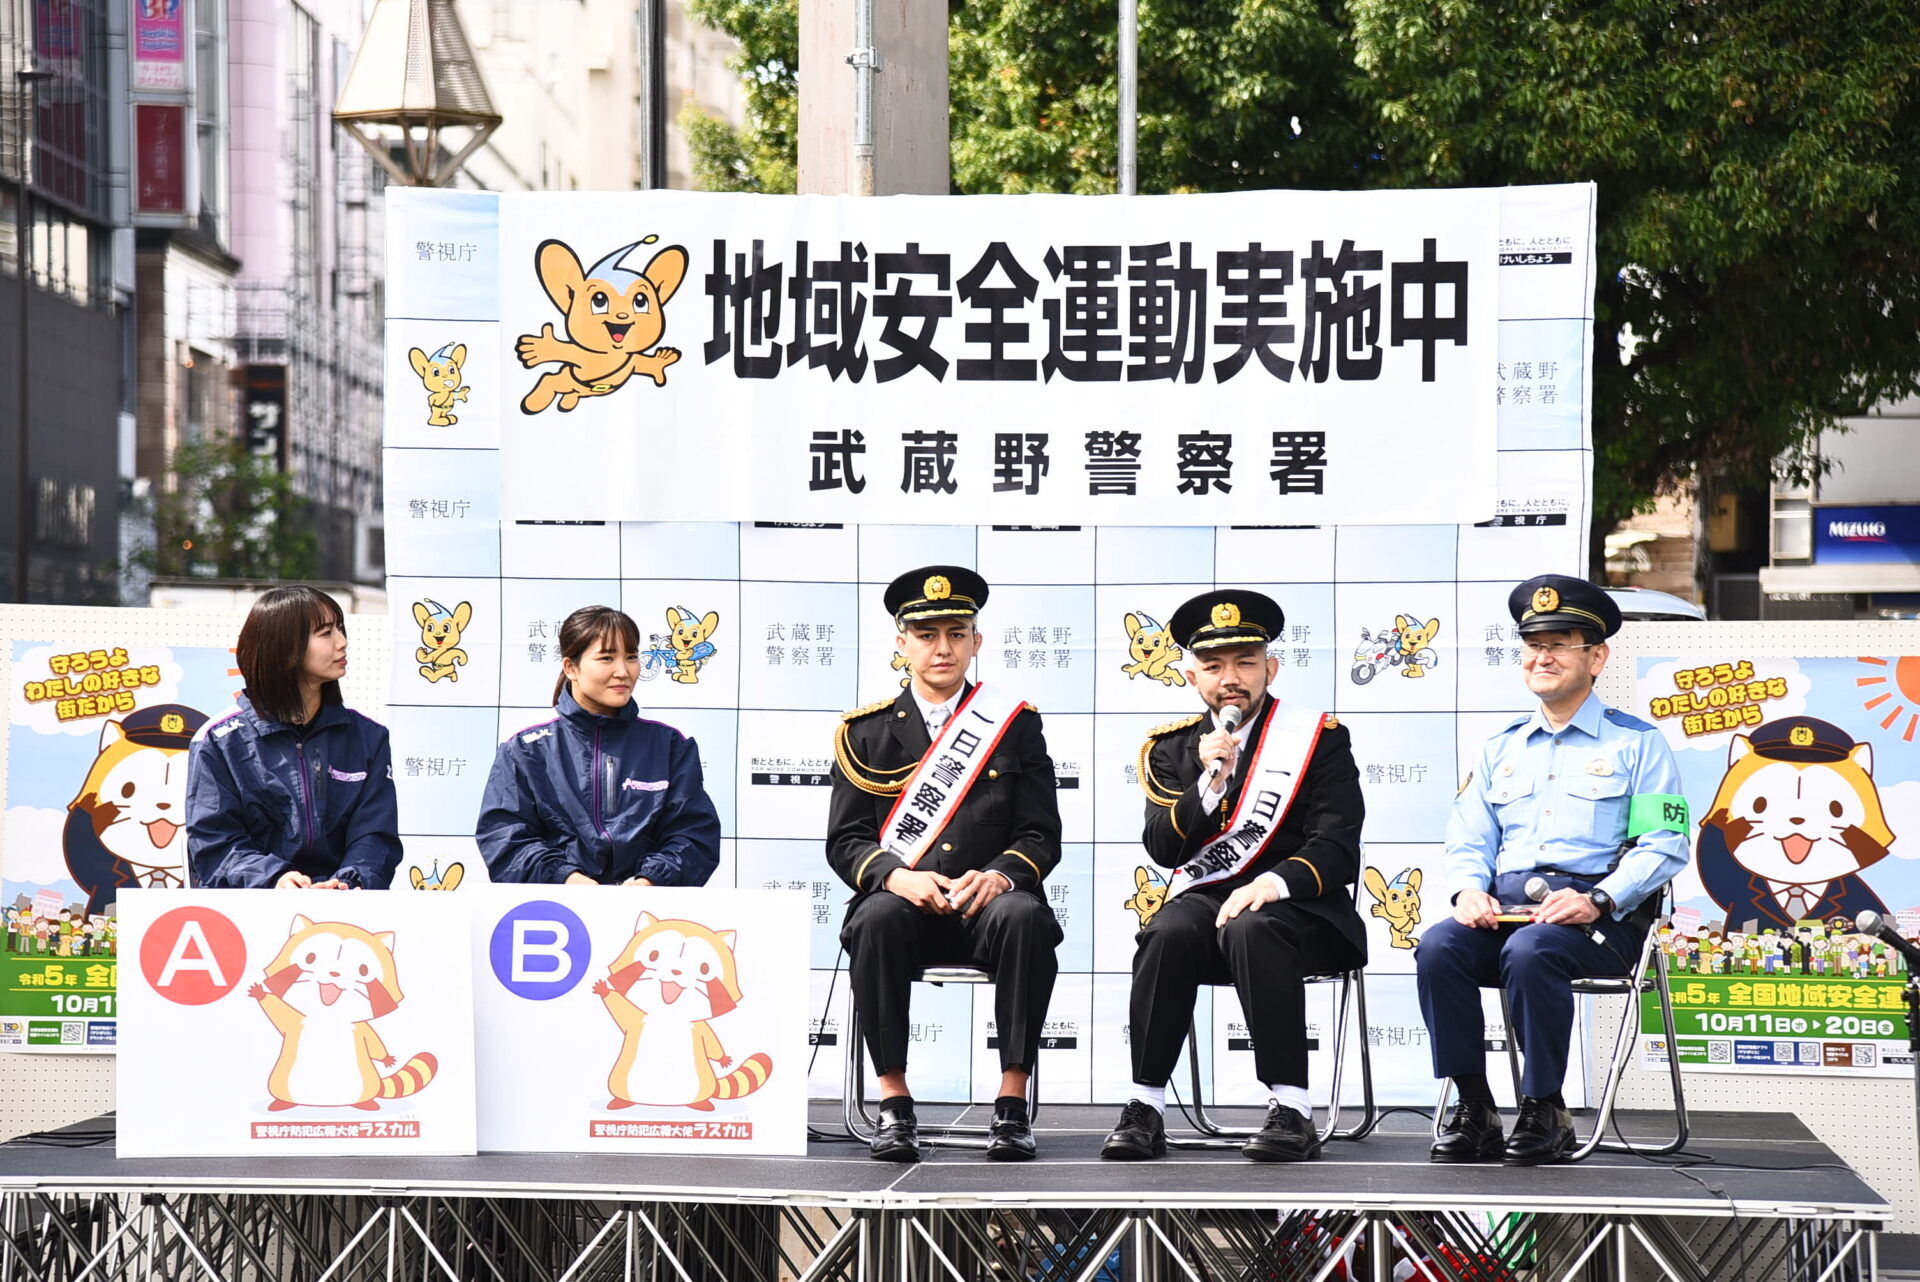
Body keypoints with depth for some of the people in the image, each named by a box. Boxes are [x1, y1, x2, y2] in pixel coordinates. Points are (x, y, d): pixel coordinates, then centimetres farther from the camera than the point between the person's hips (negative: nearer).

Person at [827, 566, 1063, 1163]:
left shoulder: (1015, 725, 13)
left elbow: (1042, 835, 7)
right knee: (877, 920, -36)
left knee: (1024, 918, -35)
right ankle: (893, 1106, -29)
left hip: (987, 899, 0)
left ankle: (1013, 1103, -31)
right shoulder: (866, 733, 13)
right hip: (903, 898, 0)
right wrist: (898, 876, -16)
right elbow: (845, 841, 6)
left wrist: (1001, 874, -16)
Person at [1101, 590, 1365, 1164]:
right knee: (1168, 934, -32)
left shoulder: (1319, 739, 4)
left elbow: (1336, 849, -6)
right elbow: (1163, 848, 1)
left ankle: (1291, 1112, -36)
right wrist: (1209, 784, -14)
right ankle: (1144, 1108, -28)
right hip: (1202, 896, 3)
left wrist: (1273, 883, -25)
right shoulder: (1172, 747, 13)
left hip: (1292, 907, -2)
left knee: (1251, 931, -36)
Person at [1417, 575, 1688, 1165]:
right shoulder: (1501, 749, 24)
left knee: (1529, 951, -37)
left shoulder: (1636, 743, 9)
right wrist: (1469, 890, -5)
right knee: (1438, 946, -28)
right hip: (1504, 907, 4)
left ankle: (1545, 1111, -24)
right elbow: (1467, 839, 19)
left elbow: (1665, 845, -2)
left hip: (1600, 916, -4)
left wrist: (1597, 900, -18)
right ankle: (1474, 1109, -22)